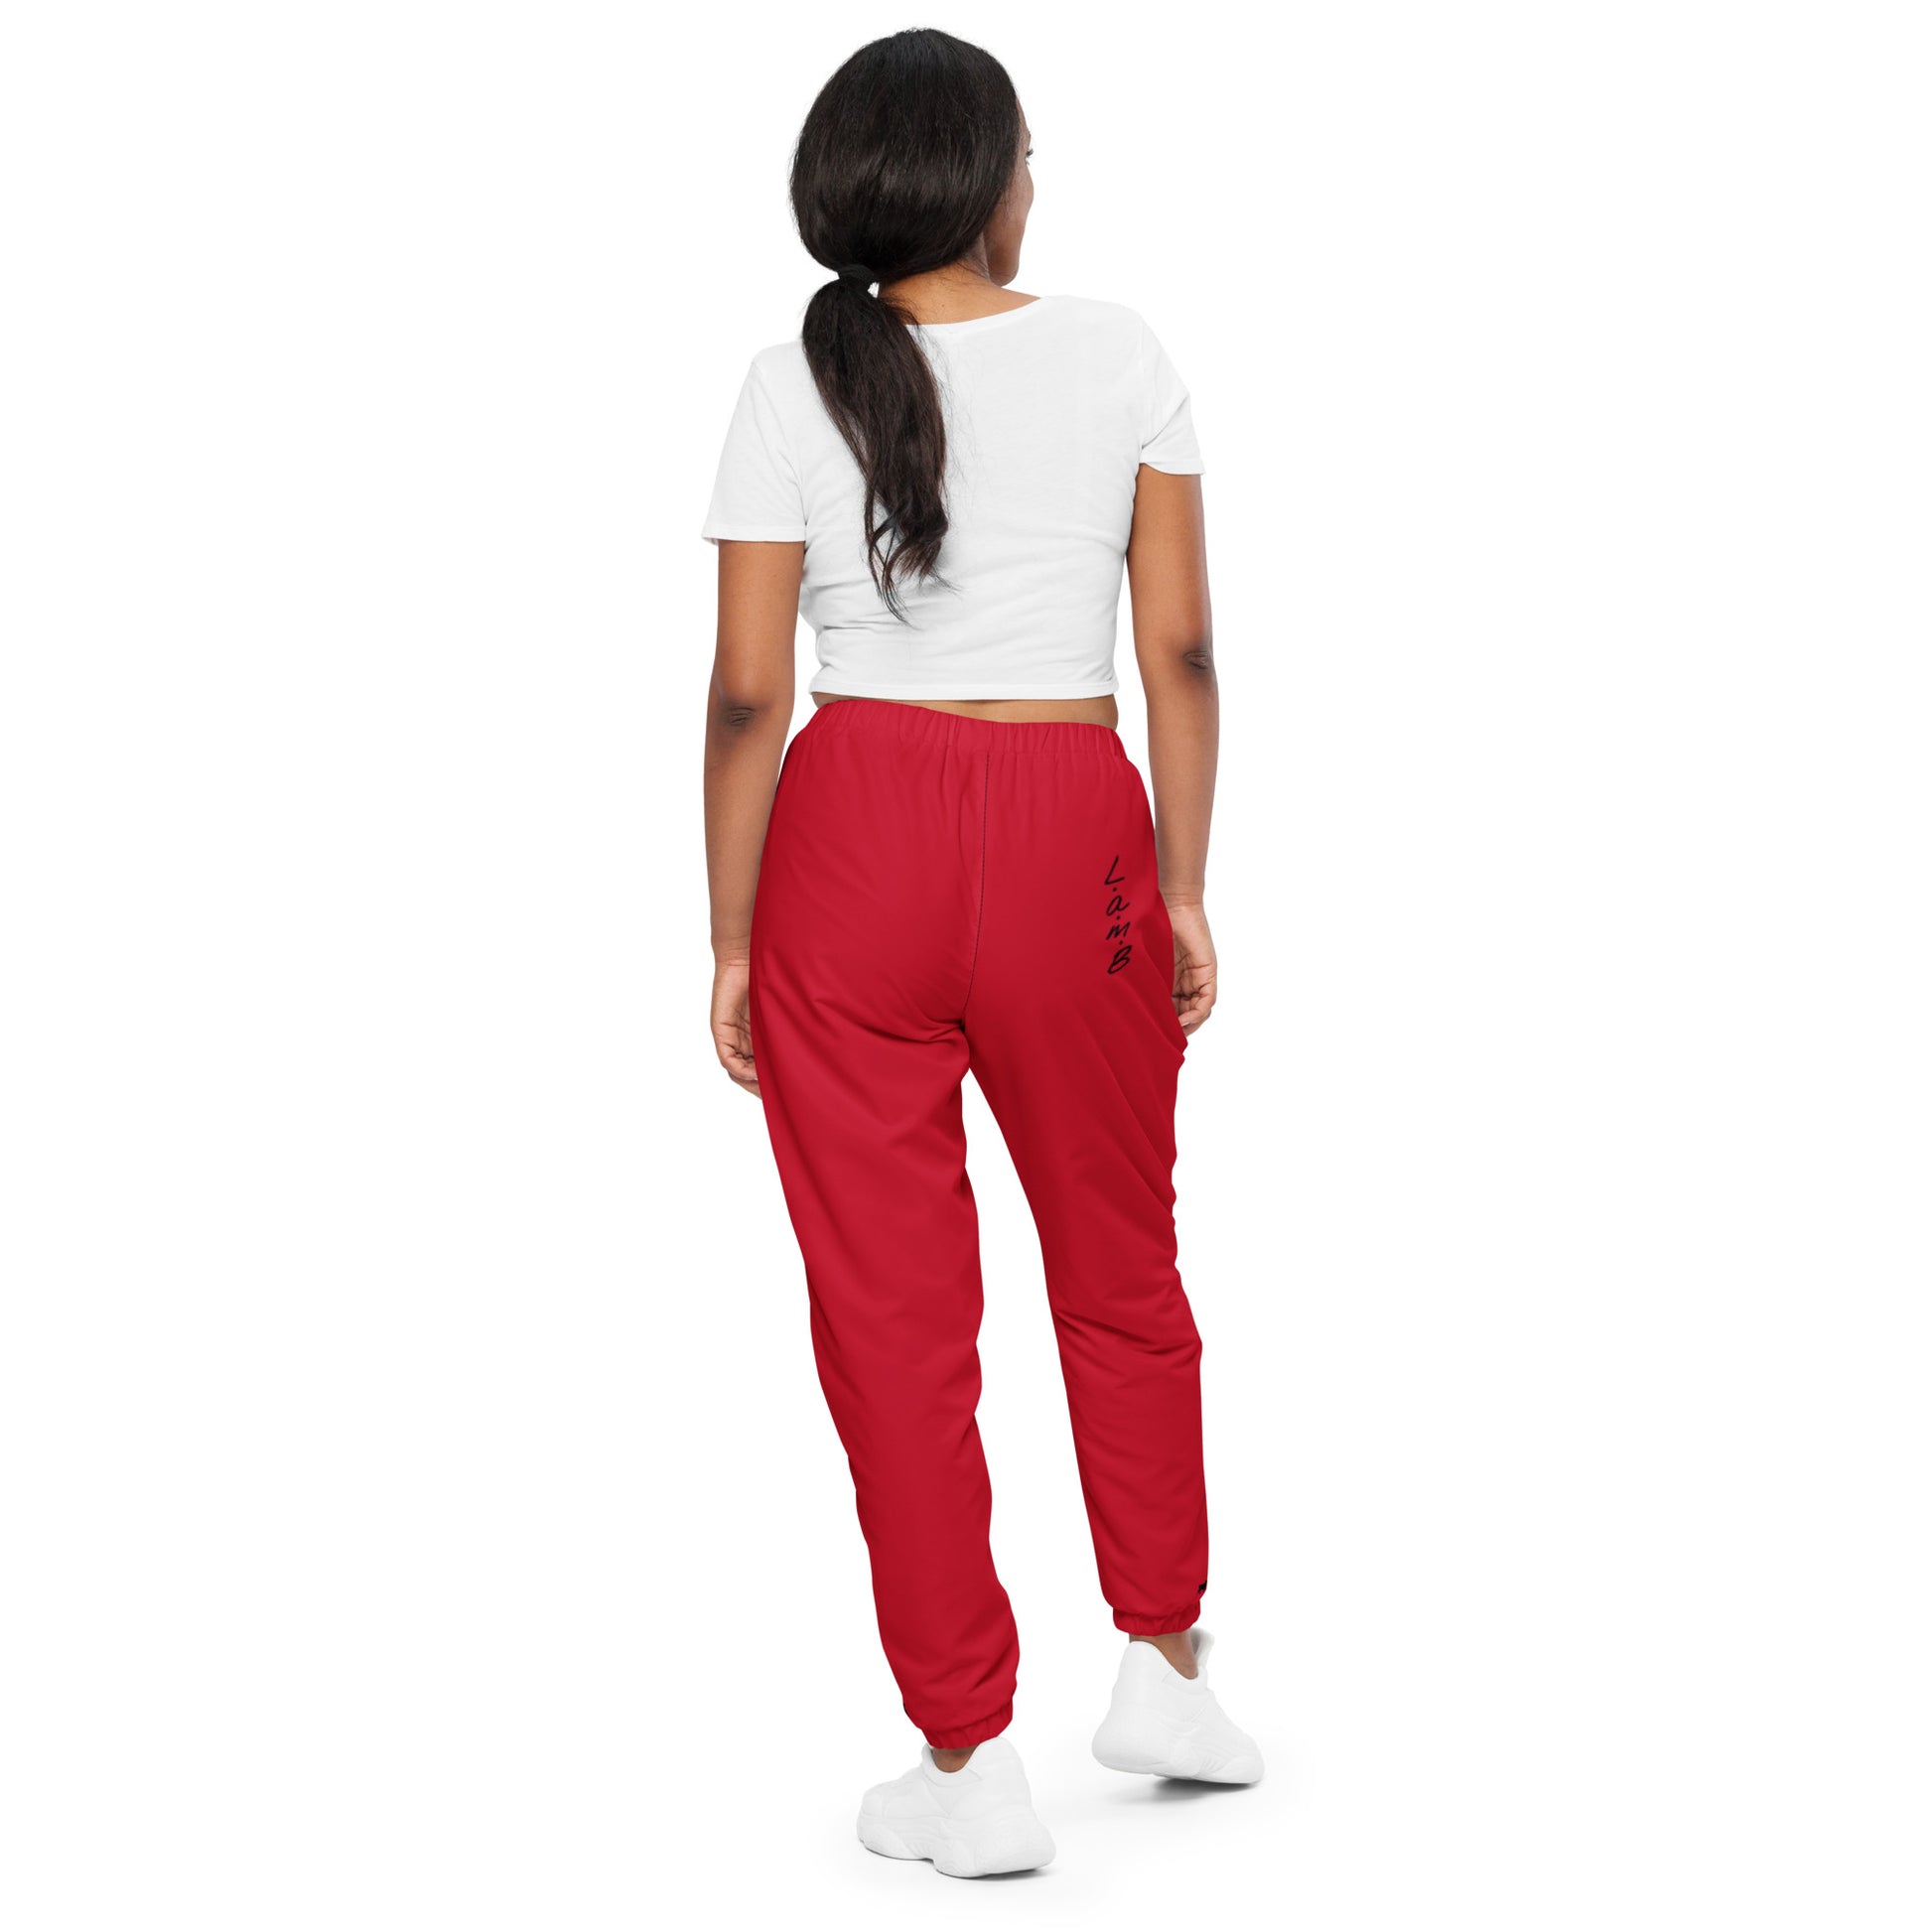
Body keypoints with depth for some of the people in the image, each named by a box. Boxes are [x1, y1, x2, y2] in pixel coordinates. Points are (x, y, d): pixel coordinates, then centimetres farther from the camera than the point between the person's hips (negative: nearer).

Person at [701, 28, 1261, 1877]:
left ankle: (967, 1763, 11)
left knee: (891, 1308, 7)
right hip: (1071, 827, 1)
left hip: (854, 837, -1)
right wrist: (1183, 891, 8)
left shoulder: (796, 383, -3)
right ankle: (1162, 1669, 31)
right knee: (1121, 1267, 21)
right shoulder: (1117, 355, -1)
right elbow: (1182, 651, -1)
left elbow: (746, 696, -5)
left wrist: (729, 944, 3)